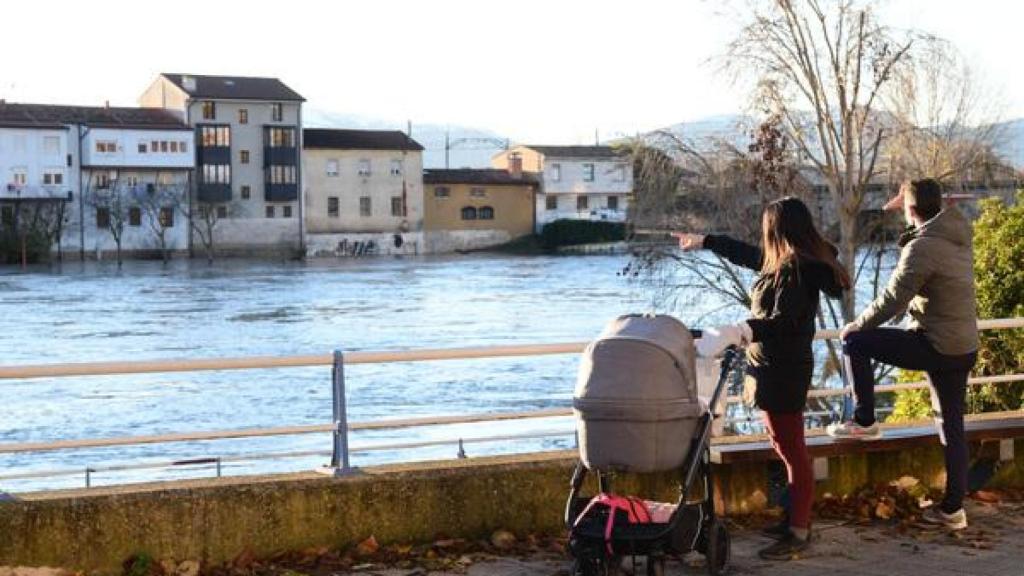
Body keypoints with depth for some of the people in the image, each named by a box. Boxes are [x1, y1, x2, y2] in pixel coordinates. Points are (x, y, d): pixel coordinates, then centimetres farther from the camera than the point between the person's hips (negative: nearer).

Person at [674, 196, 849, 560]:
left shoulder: (794, 269, -20)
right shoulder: (790, 263, 9)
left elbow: (784, 321, -30)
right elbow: (746, 253, 26)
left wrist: (740, 332, -43)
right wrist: (704, 241, 37)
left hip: (782, 371, -10)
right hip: (779, 367, 10)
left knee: (791, 449, -5)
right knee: (788, 447, 16)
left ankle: (798, 533, -1)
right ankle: (799, 520, 25)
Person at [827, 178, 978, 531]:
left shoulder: (922, 247, -19)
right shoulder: (958, 236, 7)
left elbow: (892, 300, -17)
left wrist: (857, 326, -2)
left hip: (935, 346, -8)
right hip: (965, 348, 9)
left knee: (855, 343, 0)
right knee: (952, 426, 13)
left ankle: (865, 421, 8)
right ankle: (953, 509, 17)